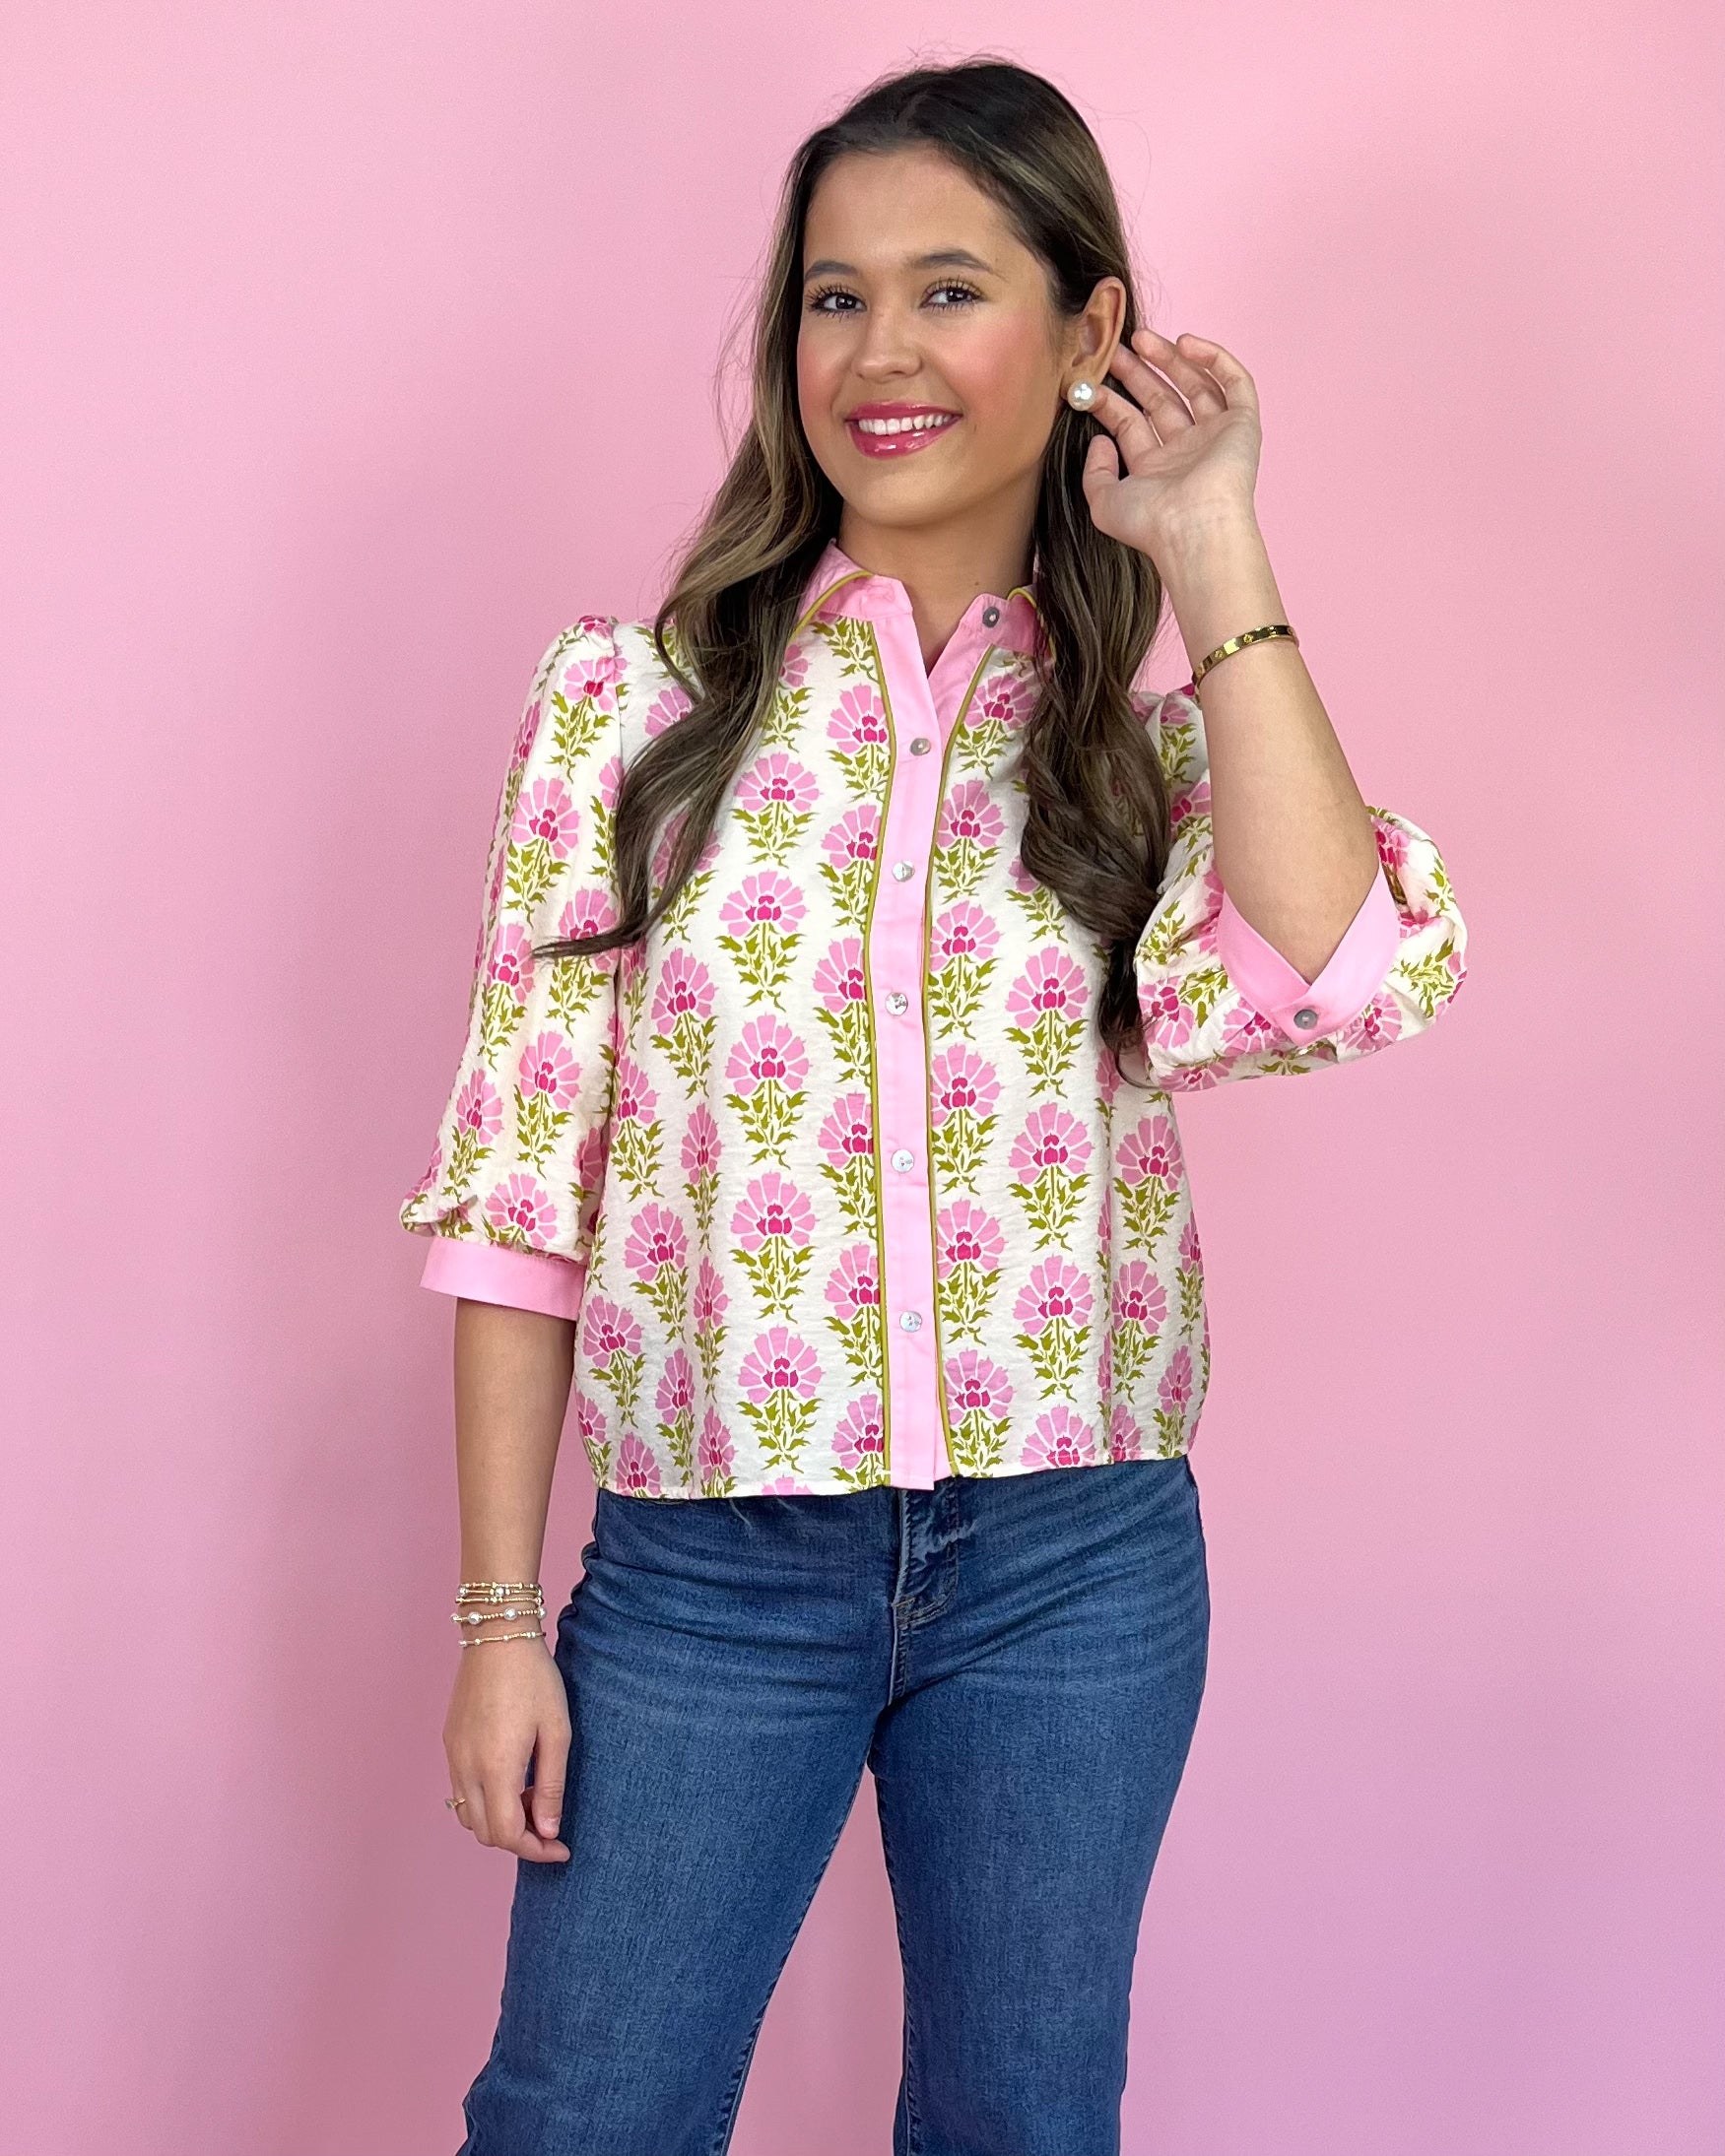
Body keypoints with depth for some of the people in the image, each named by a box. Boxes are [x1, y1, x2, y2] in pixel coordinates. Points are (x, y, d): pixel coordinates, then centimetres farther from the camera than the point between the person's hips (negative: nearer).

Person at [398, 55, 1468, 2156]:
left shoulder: (1160, 713, 1)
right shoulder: (635, 700, -3)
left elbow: (1335, 986, -21)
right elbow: (519, 1182, -2)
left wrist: (1215, 557, -14)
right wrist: (500, 1613, -4)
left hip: (1076, 1567, 2)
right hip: (707, 1564, -1)